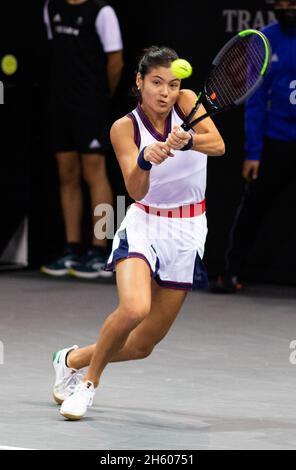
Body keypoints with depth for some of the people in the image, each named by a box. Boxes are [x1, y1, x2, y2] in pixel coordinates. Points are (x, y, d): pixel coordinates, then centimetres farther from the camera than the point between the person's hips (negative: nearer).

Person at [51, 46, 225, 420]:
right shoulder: (124, 128, -10)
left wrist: (185, 141, -44)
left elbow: (218, 146, -24)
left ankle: (73, 359, 32)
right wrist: (145, 159, -42)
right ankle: (89, 379, -7)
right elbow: (136, 191, -21)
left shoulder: (187, 102, -7)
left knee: (143, 344, 4)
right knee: (134, 308, -31)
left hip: (187, 231, 2)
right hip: (144, 225, -2)